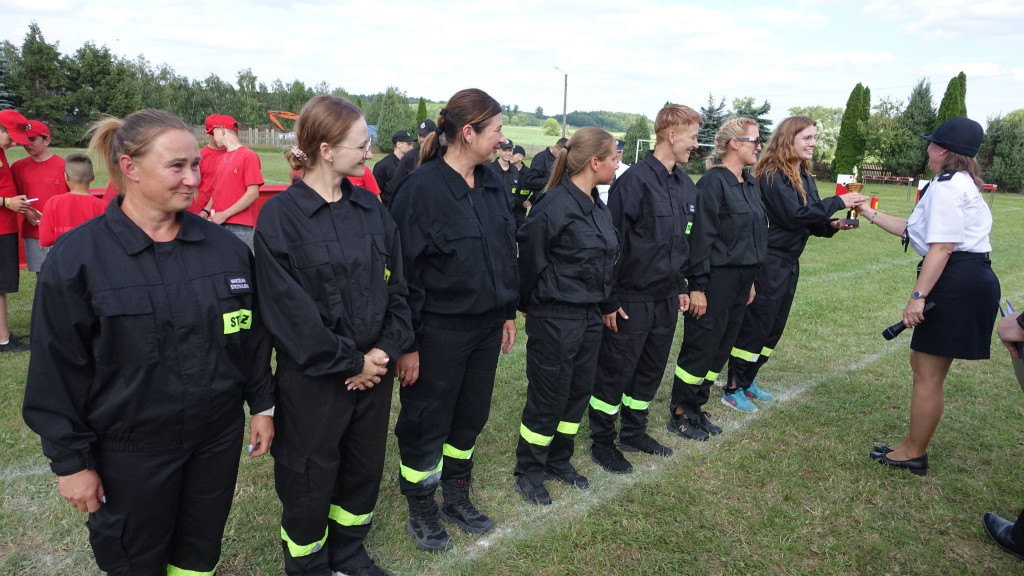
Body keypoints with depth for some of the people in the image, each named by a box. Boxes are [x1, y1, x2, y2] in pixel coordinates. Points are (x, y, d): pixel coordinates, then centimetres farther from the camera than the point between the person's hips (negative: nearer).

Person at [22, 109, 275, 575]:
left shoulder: (225, 246, -3)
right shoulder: (76, 257, -12)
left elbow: (252, 336, 5)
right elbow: (57, 370, -9)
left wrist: (262, 404, 6)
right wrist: (71, 460, -7)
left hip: (219, 436, 3)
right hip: (130, 450, -2)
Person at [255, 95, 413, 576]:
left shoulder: (371, 208, 4)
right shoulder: (279, 216, -13)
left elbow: (396, 286, 4)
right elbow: (290, 310, -16)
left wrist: (387, 349, -9)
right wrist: (349, 362, -13)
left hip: (374, 368, 5)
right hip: (313, 377, -5)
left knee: (365, 468, 19)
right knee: (310, 480, 13)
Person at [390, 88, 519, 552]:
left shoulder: (491, 184, 5)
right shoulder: (422, 188, -17)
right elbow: (405, 270, -17)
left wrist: (508, 312, 14)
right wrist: (408, 344, -15)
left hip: (486, 326, 7)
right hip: (439, 331, -7)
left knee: (470, 417, 19)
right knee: (427, 425, 10)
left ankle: (457, 498, 40)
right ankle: (421, 513, 32)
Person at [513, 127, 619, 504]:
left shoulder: (598, 208, 7)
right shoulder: (554, 207, -19)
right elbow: (531, 262, -12)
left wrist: (602, 303, 14)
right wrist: (531, 306, 0)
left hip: (589, 315, 8)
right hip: (554, 318, -8)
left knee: (579, 392, 17)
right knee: (548, 398, 4)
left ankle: (559, 461, 36)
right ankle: (528, 472, 24)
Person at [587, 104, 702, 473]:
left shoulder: (685, 185, 8)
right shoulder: (634, 181, -16)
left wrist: (680, 286, 16)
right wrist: (609, 301, -16)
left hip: (666, 298, 8)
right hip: (631, 300, -7)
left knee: (651, 371, 17)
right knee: (615, 372, 5)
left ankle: (633, 433, 34)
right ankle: (602, 442, 21)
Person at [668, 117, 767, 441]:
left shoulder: (749, 183, 13)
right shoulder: (713, 182, -13)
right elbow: (701, 237, -17)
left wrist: (751, 280, 18)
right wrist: (697, 286, -18)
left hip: (741, 279, 8)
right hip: (716, 278, -8)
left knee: (720, 349, 12)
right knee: (701, 347, 0)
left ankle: (696, 408, 25)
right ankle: (680, 414, 15)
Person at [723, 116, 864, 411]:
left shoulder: (804, 177, 12)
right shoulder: (772, 175, -15)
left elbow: (809, 219, 15)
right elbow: (794, 213, -24)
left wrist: (831, 225, -4)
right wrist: (838, 202, -18)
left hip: (789, 262, 9)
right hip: (769, 261, -9)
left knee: (774, 326, 13)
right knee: (754, 325, -3)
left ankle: (747, 381, 26)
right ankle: (733, 389, 8)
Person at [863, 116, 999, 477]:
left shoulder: (946, 186, -13)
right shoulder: (960, 183, 21)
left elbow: (942, 246, -21)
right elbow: (913, 230, 22)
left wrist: (918, 295, -23)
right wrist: (871, 215, 28)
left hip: (955, 282, -11)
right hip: (966, 280, 11)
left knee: (929, 374, -1)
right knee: (923, 363, 18)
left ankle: (913, 455, 11)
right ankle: (913, 445, 28)